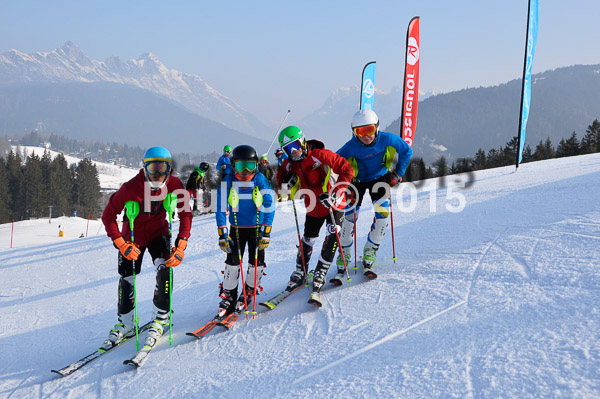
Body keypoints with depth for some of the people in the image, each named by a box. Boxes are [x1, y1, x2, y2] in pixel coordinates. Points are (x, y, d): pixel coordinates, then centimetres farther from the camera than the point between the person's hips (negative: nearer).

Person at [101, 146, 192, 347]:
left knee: (164, 268, -23)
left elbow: (185, 215, -13)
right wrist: (121, 244, -25)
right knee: (127, 279, 2)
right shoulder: (131, 188, -26)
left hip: (158, 233, 0)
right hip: (133, 236, 0)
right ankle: (125, 323, 23)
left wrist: (180, 246, -23)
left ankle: (160, 317, -6)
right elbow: (108, 215, -17)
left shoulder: (174, 185, -21)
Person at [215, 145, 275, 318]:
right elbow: (221, 209, -9)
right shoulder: (227, 182, -12)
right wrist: (222, 234, -13)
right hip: (236, 228, 0)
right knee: (232, 261, -6)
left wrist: (266, 233, -16)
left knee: (256, 261, -3)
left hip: (257, 227, 0)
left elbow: (269, 207, -12)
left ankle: (248, 293, 18)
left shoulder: (260, 180, -13)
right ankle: (228, 296, 8)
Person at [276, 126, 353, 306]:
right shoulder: (289, 164, -5)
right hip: (313, 208, 5)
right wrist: (286, 182, -12)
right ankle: (300, 273, 33)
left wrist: (334, 193, -31)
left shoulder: (320, 155, -23)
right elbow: (280, 177, 13)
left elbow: (347, 170, -24)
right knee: (307, 241, 13)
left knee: (332, 239, -15)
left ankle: (319, 278, -10)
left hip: (334, 205, -5)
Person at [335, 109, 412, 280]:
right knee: (349, 216, -9)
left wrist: (398, 174, -7)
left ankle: (369, 256, 2)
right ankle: (344, 256, 10)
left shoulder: (387, 139, -24)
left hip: (379, 178, 1)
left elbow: (407, 151, -6)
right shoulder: (351, 146, -27)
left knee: (383, 214, -14)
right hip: (358, 180, -1)